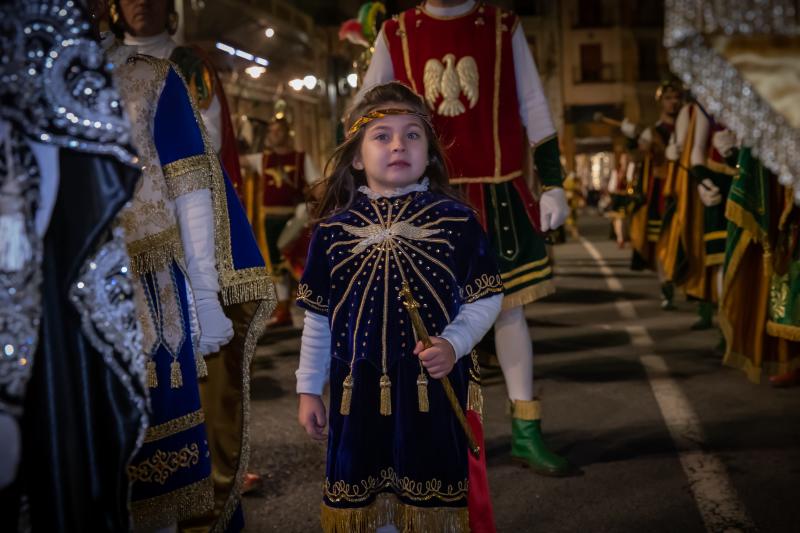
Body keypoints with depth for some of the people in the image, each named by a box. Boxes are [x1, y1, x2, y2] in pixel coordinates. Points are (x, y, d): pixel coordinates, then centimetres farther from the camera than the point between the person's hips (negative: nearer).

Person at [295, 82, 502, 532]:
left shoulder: (457, 219, -4)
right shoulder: (333, 228, 1)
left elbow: (486, 297, 1)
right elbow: (318, 316, 7)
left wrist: (453, 344, -15)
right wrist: (309, 388, 9)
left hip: (432, 385, -1)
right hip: (358, 389, 2)